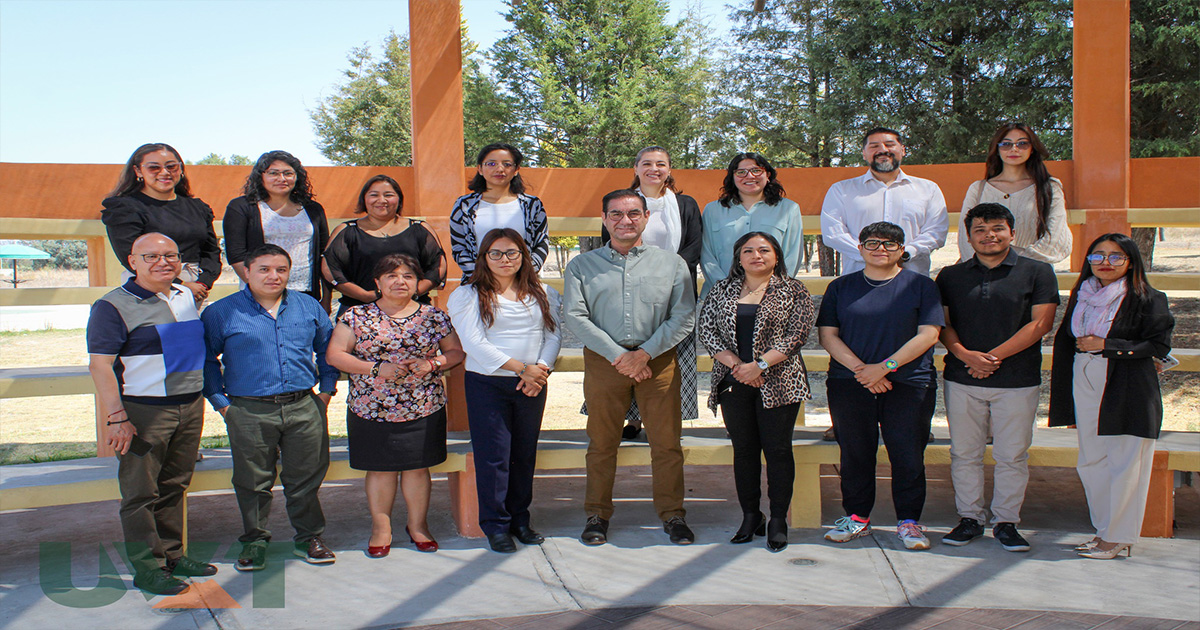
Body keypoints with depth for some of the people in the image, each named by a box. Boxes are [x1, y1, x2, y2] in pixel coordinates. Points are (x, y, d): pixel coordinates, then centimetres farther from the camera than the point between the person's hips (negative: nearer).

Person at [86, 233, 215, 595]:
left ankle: (172, 555, 26)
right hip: (143, 412, -6)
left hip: (190, 408, 7)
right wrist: (116, 418, -20)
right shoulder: (114, 306, -9)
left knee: (174, 487, 15)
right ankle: (147, 567, 9)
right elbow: (100, 365, -14)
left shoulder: (187, 298, 12)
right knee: (141, 492, 0)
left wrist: (203, 396, 20)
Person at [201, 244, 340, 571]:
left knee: (306, 477, 8)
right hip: (250, 412, -2)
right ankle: (254, 541, 24)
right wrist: (222, 403, -2)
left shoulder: (309, 306, 9)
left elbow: (327, 348, 18)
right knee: (253, 482, 7)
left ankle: (309, 537, 24)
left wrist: (326, 390, 11)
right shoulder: (221, 313, 1)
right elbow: (206, 360, 4)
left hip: (304, 408, 2)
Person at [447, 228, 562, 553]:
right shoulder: (467, 296, -1)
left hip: (532, 386, 3)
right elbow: (474, 343, -10)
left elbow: (554, 334, 6)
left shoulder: (543, 294, 11)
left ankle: (520, 519, 22)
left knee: (525, 454, 9)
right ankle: (496, 526, 8)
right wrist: (521, 368, -14)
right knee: (494, 455, -3)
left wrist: (541, 368, -12)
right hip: (487, 383, -3)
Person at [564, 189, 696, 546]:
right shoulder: (581, 266, 9)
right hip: (603, 361, 0)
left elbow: (684, 316, 2)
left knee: (666, 442, 0)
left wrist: (645, 353, -10)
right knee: (602, 442, 5)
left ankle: (672, 514, 15)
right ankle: (598, 515, 18)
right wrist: (617, 355, -11)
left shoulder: (672, 263, 10)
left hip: (657, 360, 0)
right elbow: (574, 316, -2)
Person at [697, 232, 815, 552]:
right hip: (733, 382, 3)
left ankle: (778, 521, 9)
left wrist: (759, 365, -15)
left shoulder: (793, 291, 3)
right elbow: (706, 330, 2)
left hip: (778, 383, -2)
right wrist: (736, 364, -11)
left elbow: (796, 335, -7)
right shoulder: (721, 291, 10)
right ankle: (750, 517, 18)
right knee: (744, 450, 8)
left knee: (778, 449, 0)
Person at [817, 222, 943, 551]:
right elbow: (827, 335, 3)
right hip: (849, 384, 2)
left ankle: (908, 520, 15)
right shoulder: (841, 287, 10)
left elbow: (928, 335, -4)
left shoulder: (920, 285, 5)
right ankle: (857, 517, 21)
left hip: (908, 384, -1)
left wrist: (885, 367, -13)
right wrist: (861, 369, -11)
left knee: (908, 456, 0)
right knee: (855, 454, 7)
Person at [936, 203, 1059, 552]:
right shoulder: (951, 276, 9)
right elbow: (942, 324, 5)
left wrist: (994, 356, -13)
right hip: (962, 380, 2)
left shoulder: (1038, 272, 3)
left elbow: (1041, 323, -5)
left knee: (1012, 455, 3)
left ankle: (1006, 522, 16)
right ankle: (969, 518, 19)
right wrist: (966, 355, -14)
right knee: (964, 453, 7)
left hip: (1018, 381, -2)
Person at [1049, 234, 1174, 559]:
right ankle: (1104, 530, 22)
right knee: (1091, 462, 9)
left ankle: (1117, 538, 8)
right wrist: (1066, 400, 12)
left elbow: (1159, 345, -10)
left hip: (1128, 393, -6)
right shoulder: (1081, 296, 12)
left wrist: (1106, 345, -13)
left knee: (1124, 464, -2)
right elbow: (1065, 341, 15)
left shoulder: (1148, 299, -4)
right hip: (1086, 388, 6)